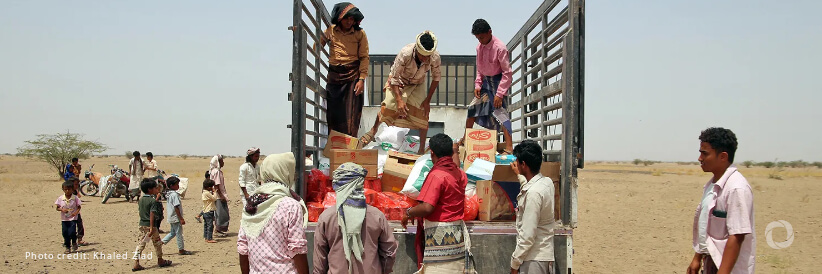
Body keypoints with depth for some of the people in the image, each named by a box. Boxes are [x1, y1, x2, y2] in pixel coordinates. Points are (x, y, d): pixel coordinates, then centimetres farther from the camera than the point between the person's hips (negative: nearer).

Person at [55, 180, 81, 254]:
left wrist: (76, 212, -17)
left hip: (73, 218, -2)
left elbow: (79, 206, 1)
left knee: (72, 232, -12)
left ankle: (74, 243, 18)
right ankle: (67, 247, 19)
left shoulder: (75, 198, -6)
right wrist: (62, 209, -15)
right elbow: (57, 208, 5)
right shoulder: (60, 198, -1)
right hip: (64, 219, 3)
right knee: (65, 233, 5)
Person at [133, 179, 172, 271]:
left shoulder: (141, 199, 7)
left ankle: (136, 264, -3)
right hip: (150, 225, -6)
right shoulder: (153, 201, -15)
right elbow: (152, 215, -20)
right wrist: (151, 228, -22)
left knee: (140, 244, 5)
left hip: (142, 225, 6)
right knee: (157, 243, 12)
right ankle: (160, 261, 27)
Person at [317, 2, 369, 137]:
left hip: (353, 76, -2)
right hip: (334, 76, 2)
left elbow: (364, 58, -1)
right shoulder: (331, 31, 8)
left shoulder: (360, 33, 3)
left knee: (351, 114, -7)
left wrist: (362, 79, -9)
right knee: (334, 113, 1)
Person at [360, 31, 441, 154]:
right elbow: (394, 78, -27)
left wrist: (427, 100, -12)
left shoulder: (435, 57, -31)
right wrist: (399, 100, -32)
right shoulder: (405, 53, -39)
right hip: (399, 81, -2)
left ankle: (422, 148, 2)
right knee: (388, 106, -9)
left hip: (418, 84, 2)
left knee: (423, 112, -10)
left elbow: (436, 78, -12)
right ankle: (373, 131, 20)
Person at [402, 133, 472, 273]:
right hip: (457, 230, 8)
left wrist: (408, 213, -8)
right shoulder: (460, 174, 8)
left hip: (439, 234, -8)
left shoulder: (437, 175, -16)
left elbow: (427, 207, -24)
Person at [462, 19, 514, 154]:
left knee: (500, 112, -15)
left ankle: (509, 147, -17)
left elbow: (507, 72, -20)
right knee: (473, 108, 10)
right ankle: (465, 139, 28)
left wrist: (499, 94, -22)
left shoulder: (500, 48, -21)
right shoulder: (479, 47, 1)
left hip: (498, 81, -7)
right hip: (485, 82, 7)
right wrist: (477, 85, 2)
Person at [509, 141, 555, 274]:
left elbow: (528, 235, -22)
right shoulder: (547, 182, 4)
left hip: (535, 258, -9)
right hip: (545, 254, 9)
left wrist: (514, 263, -13)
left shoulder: (533, 193, -23)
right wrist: (519, 175, 46)